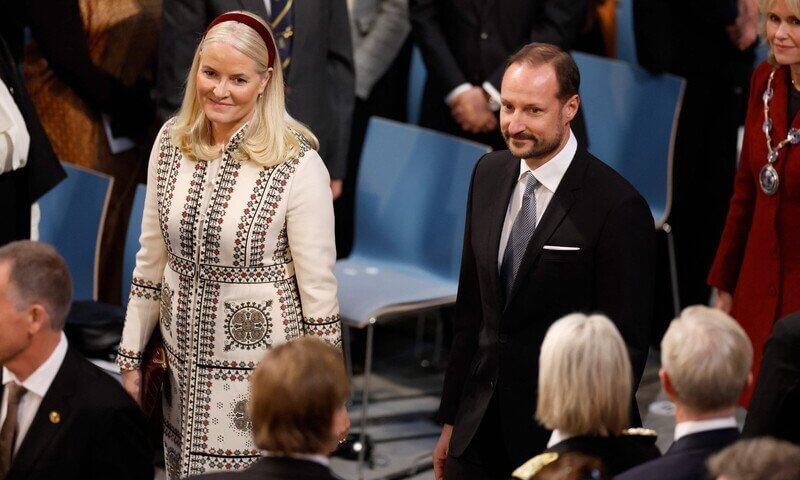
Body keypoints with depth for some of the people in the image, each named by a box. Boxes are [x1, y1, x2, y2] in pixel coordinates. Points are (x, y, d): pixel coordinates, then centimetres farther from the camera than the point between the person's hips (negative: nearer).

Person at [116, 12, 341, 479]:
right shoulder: (171, 143, 0)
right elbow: (152, 257, 10)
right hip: (185, 357, 5)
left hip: (262, 359, -5)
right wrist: (131, 357, 11)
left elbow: (318, 286, -10)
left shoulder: (298, 164, -16)